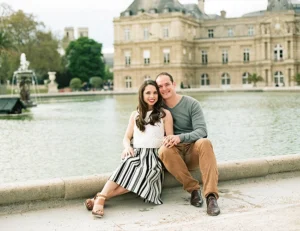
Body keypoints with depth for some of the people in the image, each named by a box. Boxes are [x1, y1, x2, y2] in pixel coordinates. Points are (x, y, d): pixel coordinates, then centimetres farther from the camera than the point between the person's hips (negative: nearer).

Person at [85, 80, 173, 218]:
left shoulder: (165, 114, 12)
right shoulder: (135, 115, 20)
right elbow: (126, 138, 17)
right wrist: (127, 147, -6)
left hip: (154, 155, -2)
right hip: (136, 153, 2)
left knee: (146, 172, -38)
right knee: (127, 165, -37)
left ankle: (101, 198, -43)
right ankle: (100, 198, -47)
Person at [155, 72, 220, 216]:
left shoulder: (191, 104, -4)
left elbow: (201, 131, -14)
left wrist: (180, 138, -32)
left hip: (193, 150, -1)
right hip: (174, 152, 1)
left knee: (204, 142, -35)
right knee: (164, 150, -35)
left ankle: (211, 196, -41)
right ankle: (194, 189, -25)